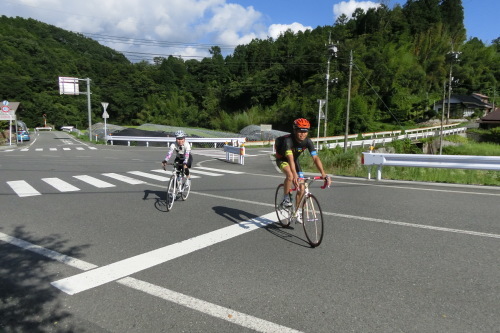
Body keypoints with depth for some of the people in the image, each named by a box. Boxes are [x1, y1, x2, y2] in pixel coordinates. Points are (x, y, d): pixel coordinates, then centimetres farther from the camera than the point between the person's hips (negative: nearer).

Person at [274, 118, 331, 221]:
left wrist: (323, 174, -41)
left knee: (301, 188, -3)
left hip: (295, 160, 5)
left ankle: (297, 210, 19)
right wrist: (295, 176, -58)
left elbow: (315, 158, -29)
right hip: (282, 159, -4)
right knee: (290, 176, -37)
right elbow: (290, 159, -45)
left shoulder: (308, 141, -22)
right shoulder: (288, 140, -35)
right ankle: (285, 198, -13)